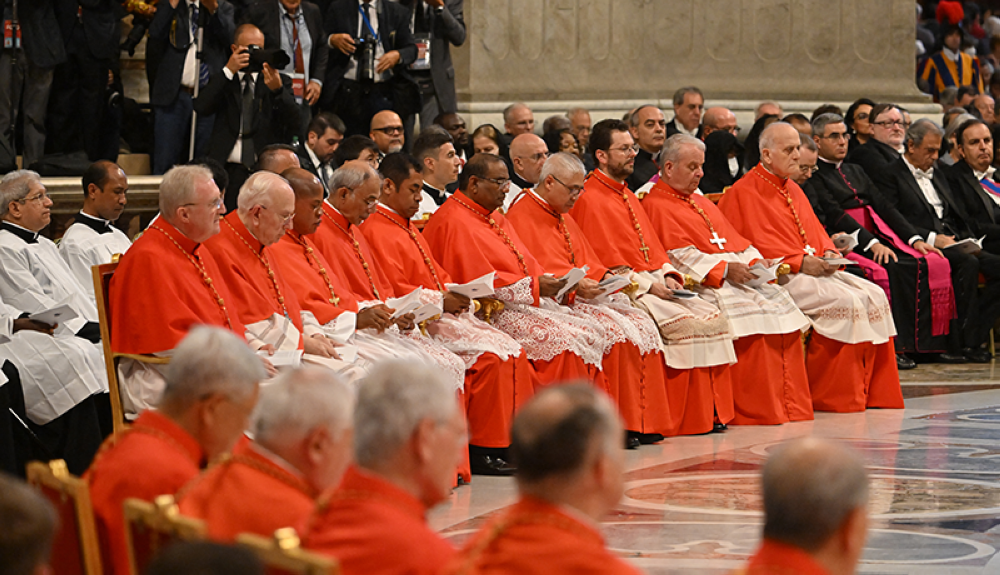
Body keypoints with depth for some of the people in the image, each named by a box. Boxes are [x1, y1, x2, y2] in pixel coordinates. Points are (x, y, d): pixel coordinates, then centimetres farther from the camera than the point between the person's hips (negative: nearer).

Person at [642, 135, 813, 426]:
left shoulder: (703, 203, 28)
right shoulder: (655, 206, 0)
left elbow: (735, 240, 23)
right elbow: (679, 255, -11)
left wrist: (755, 261, 2)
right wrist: (723, 270, -20)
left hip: (736, 270, 8)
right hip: (701, 281, -8)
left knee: (780, 301, -14)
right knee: (753, 311, -28)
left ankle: (790, 402, -15)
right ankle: (756, 410, -24)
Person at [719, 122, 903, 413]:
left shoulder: (793, 190, 23)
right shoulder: (743, 193, -4)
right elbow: (748, 247, -12)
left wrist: (828, 252, 0)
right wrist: (799, 262, -17)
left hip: (814, 269, 8)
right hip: (779, 277, -8)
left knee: (874, 296, -12)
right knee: (847, 301, -28)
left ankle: (874, 391, -12)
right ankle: (837, 397, -23)